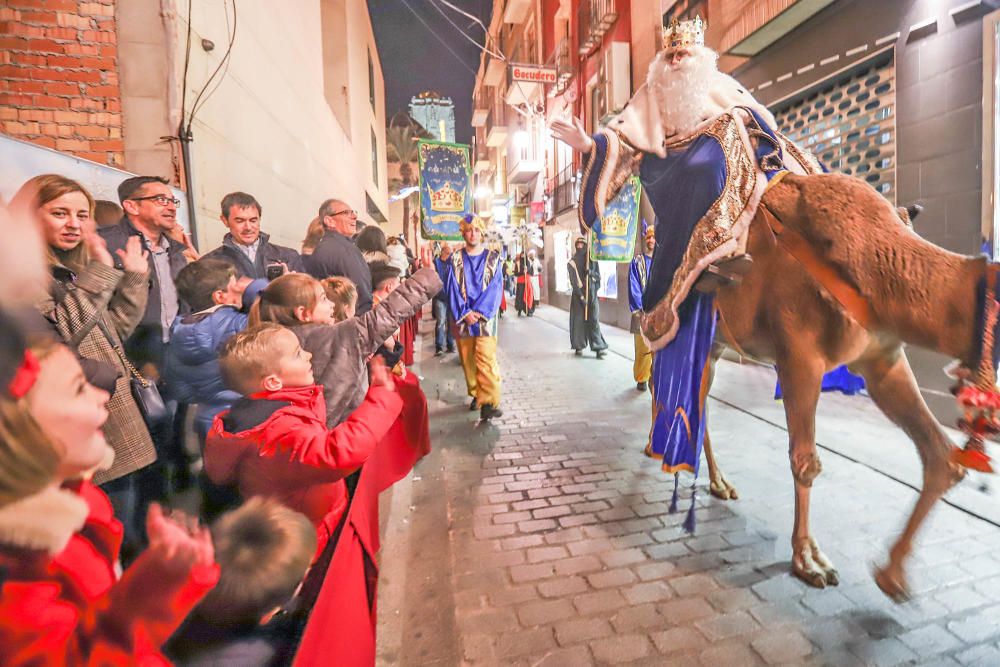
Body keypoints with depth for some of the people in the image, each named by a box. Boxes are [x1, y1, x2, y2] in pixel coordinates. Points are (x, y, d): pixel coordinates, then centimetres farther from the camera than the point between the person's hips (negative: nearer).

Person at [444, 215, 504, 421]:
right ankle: (476, 395, 24)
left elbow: (495, 288, -3)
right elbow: (453, 289, 0)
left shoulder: (493, 258, 5)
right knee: (467, 360, 8)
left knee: (486, 360, -13)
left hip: (486, 318, -2)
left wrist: (479, 311, -13)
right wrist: (464, 313, -12)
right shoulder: (456, 259, 8)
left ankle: (488, 402, -16)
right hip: (463, 317, 2)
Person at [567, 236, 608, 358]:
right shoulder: (572, 263, -2)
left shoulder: (592, 260, 8)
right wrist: (581, 297, -17)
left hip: (592, 294, 2)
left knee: (594, 320, -3)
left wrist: (591, 272, -14)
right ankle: (578, 347, 11)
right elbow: (573, 282, -9)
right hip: (578, 294, -2)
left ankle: (598, 348, -5)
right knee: (578, 320, 0)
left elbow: (598, 276, 9)